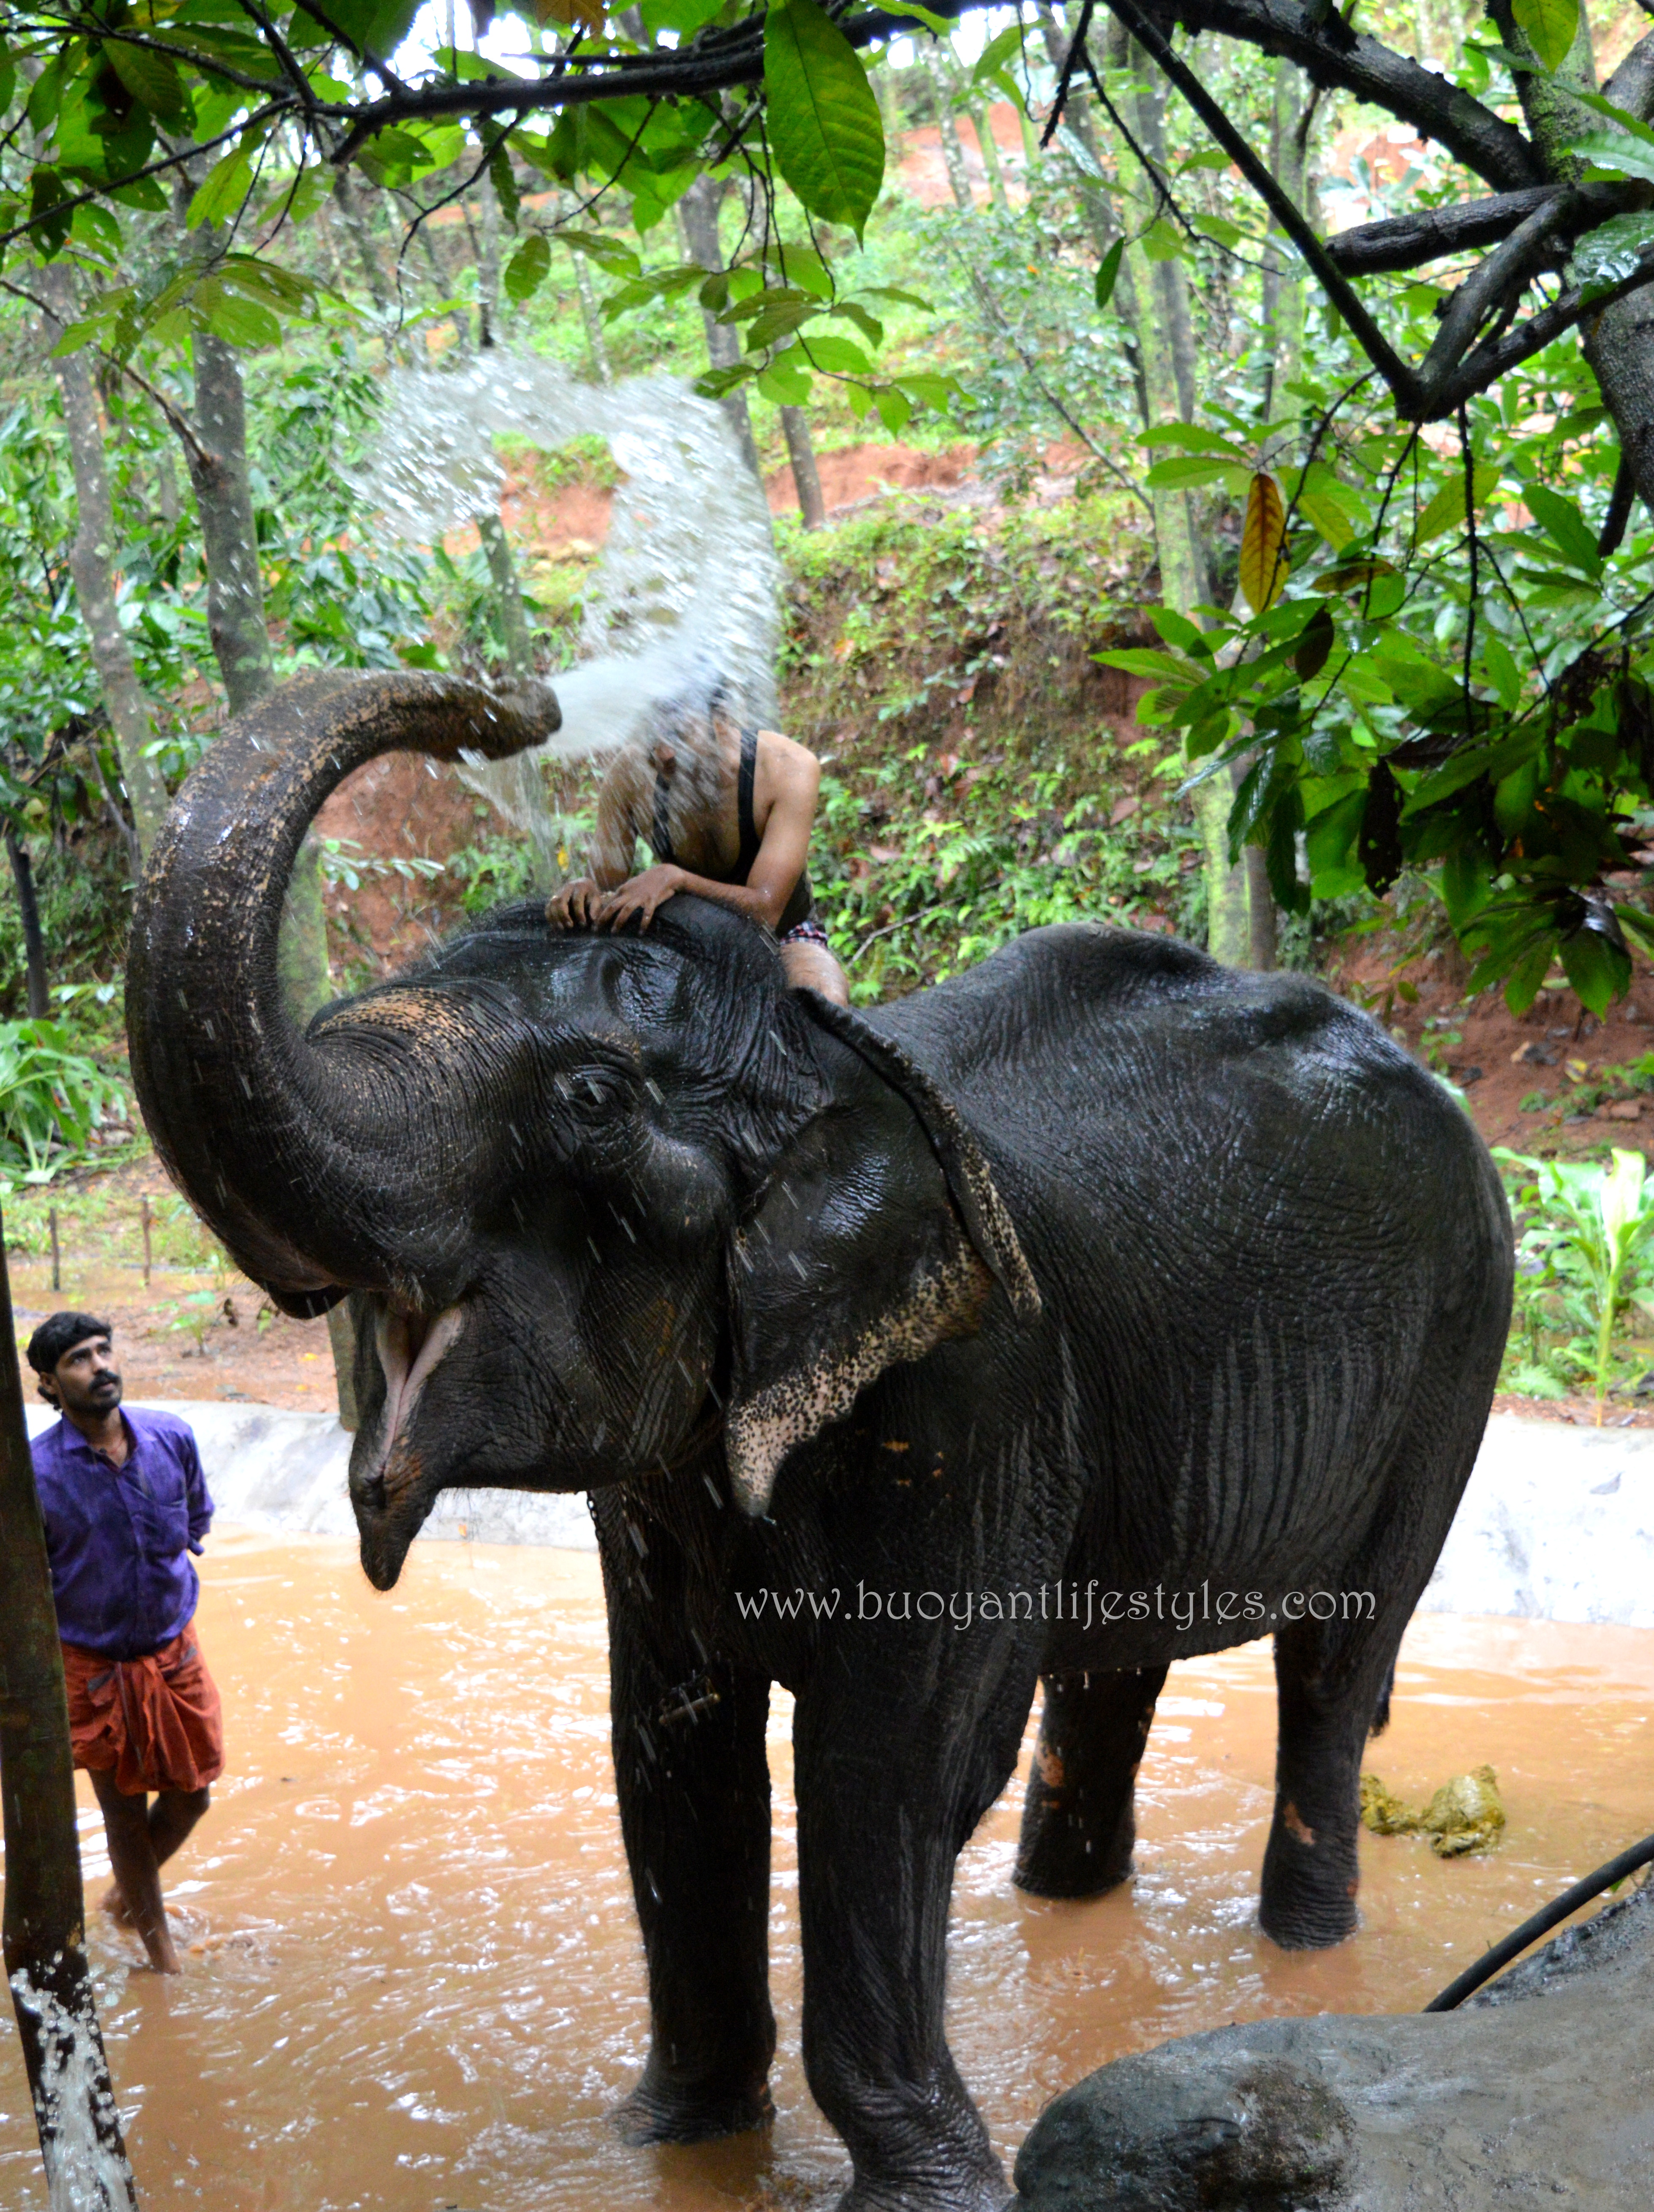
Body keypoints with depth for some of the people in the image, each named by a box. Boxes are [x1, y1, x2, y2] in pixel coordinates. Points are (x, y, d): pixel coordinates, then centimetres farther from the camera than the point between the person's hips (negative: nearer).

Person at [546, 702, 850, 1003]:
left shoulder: (789, 767, -26)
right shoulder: (630, 775, -18)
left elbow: (766, 911, -32)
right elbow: (603, 890, -11)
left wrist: (674, 879, -46)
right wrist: (582, 889, -36)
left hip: (785, 935, -3)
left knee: (825, 1006, -36)